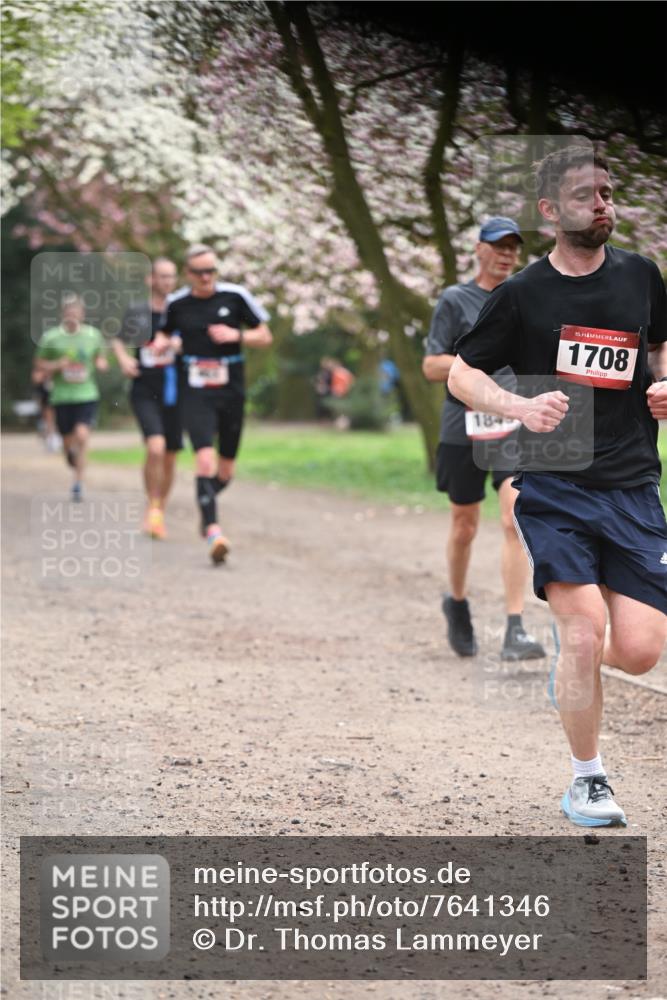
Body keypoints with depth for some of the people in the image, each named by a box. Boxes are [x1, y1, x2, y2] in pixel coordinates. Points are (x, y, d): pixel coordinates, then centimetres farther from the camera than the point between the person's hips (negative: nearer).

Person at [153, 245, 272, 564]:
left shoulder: (235, 296, -1)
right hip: (196, 394, -1)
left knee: (225, 471, 10)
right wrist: (162, 343, -3)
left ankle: (206, 504, 41)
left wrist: (236, 335, -14)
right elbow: (166, 333, 21)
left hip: (231, 393, 1)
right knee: (206, 459, -22)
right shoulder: (176, 304, 2)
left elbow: (265, 336, 4)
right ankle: (213, 531, -25)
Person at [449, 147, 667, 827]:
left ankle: (571, 663, 32)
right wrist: (521, 408, -14)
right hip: (553, 485, -3)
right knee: (585, 626, -17)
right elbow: (461, 373, 4)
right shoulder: (523, 293, -1)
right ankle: (587, 782, 2)